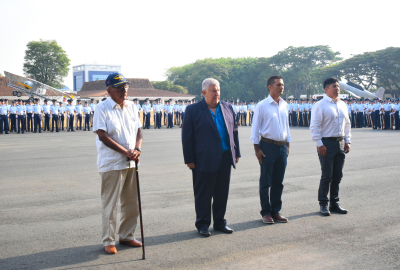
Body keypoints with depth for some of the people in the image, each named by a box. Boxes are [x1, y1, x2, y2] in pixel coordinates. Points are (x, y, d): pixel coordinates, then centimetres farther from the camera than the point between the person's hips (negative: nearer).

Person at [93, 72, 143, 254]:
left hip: (131, 163, 6)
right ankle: (108, 241, 11)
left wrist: (137, 149, -8)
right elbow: (102, 136, -16)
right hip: (111, 164, -6)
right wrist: (126, 152, -19)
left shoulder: (132, 107, 10)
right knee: (110, 204, -1)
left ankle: (126, 236, 28)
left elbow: (138, 130, 12)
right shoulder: (102, 108, -9)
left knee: (132, 203, 13)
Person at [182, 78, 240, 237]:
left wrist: (236, 153, 13)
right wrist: (189, 159, -7)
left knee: (222, 193, 11)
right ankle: (203, 224, 16)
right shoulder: (193, 110, -2)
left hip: (225, 158, 5)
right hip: (204, 160, -4)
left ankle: (219, 222, 25)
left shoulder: (227, 108, 12)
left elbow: (234, 131, 17)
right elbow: (187, 137, -3)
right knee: (203, 194, 4)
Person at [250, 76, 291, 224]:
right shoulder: (262, 106, -7)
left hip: (282, 147, 5)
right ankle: (266, 212, 13)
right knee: (265, 182, 3)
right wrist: (257, 148, -9)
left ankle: (276, 211, 20)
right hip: (267, 146, -5)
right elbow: (255, 128, -5)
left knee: (278, 182, 10)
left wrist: (287, 145, 15)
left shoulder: (284, 105, 9)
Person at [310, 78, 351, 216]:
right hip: (327, 143, -6)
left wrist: (347, 141, 14)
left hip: (340, 143, 6)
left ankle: (334, 203, 21)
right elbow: (314, 126, -11)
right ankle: (323, 204, 10)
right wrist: (319, 144, -15)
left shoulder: (342, 105, 13)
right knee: (327, 176, -2)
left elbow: (347, 124, 21)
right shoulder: (320, 105, -8)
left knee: (338, 175, 10)